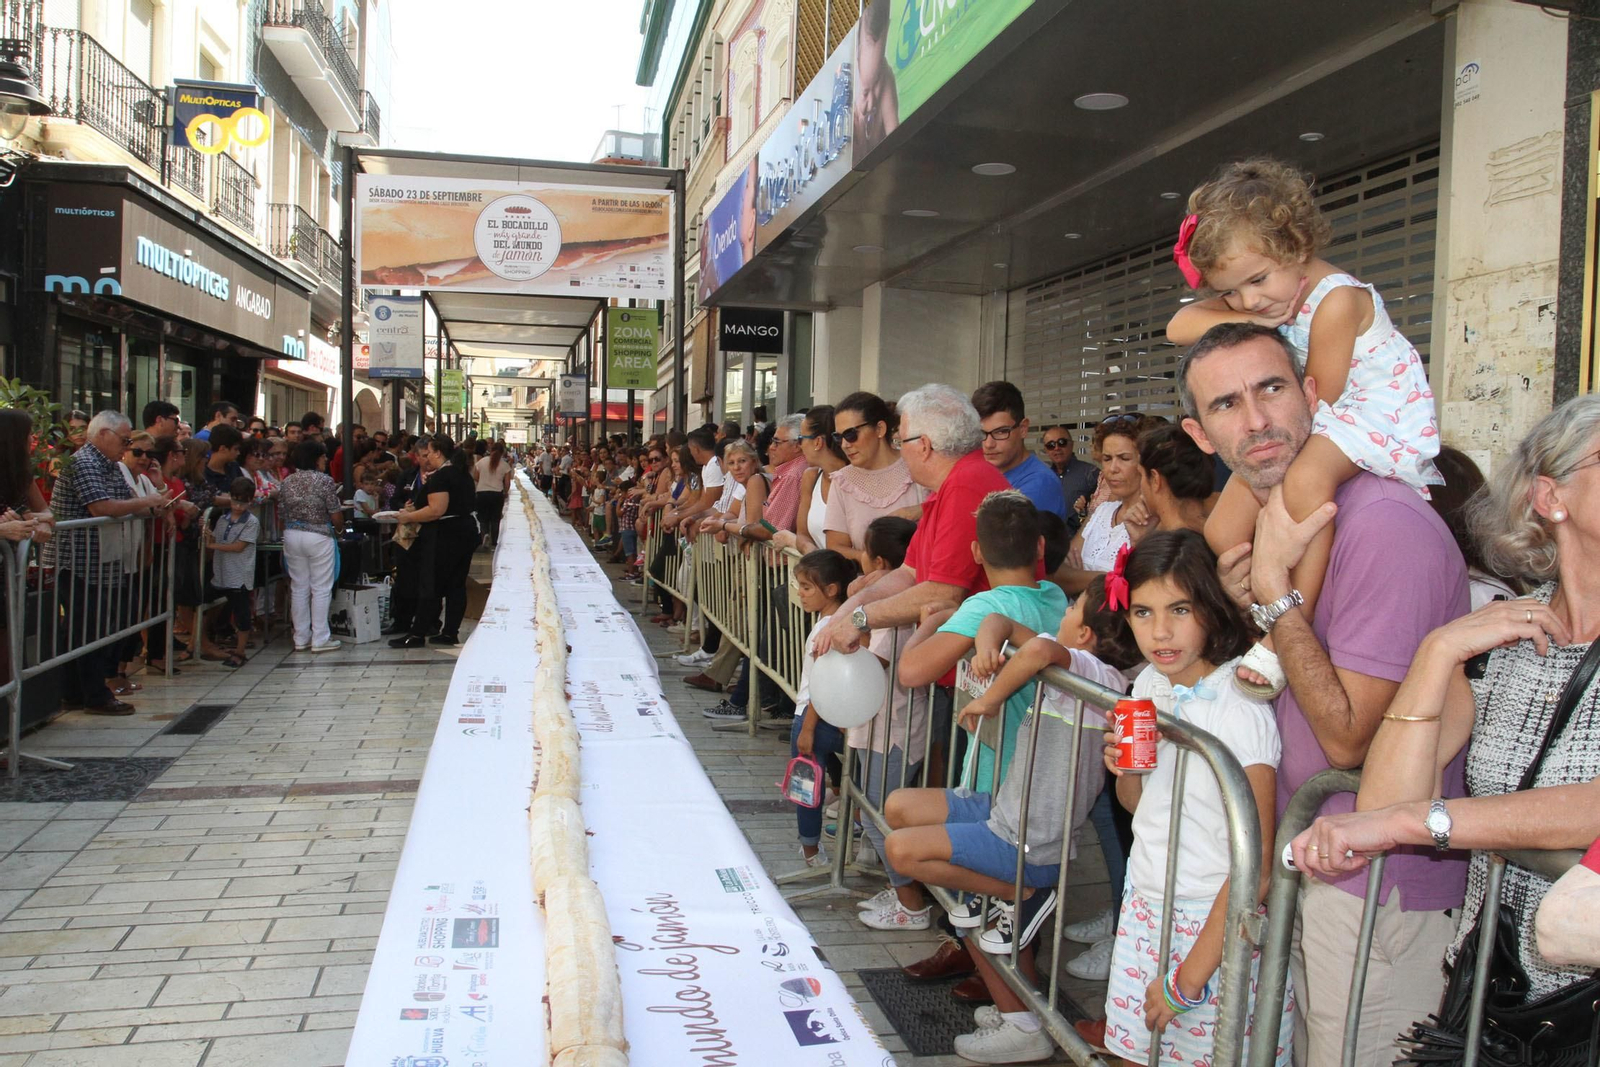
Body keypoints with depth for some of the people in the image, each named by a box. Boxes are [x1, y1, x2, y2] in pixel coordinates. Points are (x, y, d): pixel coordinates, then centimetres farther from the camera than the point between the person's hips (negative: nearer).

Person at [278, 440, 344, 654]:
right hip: (318, 538, -5)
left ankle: (301, 638, 16)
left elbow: (281, 518, 10)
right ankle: (320, 639, 3)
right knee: (321, 589, 2)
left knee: (298, 588, 11)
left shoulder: (286, 482, 7)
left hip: (291, 537, 5)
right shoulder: (325, 481, -9)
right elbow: (335, 517, -10)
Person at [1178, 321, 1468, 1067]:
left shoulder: (1383, 525, -24)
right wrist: (1250, 605, -4)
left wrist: (1274, 584, -23)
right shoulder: (1284, 518, 6)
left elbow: (1347, 737, -23)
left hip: (1377, 886, -9)